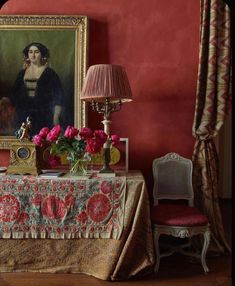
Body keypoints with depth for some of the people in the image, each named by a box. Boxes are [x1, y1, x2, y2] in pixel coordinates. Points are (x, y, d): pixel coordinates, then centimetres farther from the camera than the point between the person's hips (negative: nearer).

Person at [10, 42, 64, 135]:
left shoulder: (50, 73, 0)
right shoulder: (22, 73, 12)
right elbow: (14, 96, 19)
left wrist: (56, 118, -8)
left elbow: (58, 97, -2)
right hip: (24, 118, 4)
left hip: (43, 119, -3)